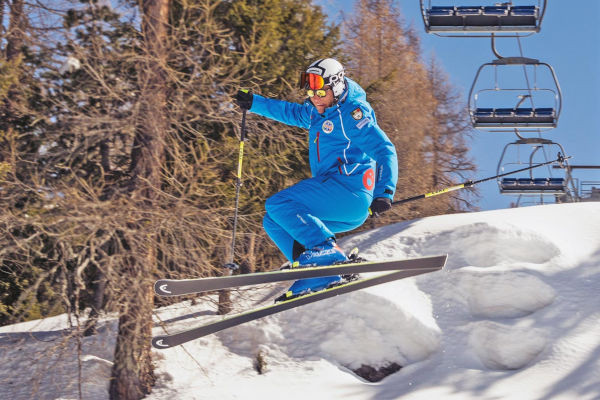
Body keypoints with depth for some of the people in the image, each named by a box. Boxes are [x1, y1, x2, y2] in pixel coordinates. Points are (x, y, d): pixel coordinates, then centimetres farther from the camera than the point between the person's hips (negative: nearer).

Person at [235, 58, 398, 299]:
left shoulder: (352, 113, -7)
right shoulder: (315, 114, 18)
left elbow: (384, 150, -13)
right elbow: (290, 112, 40)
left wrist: (385, 192, -25)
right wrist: (254, 103, 42)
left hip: (350, 192, -9)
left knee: (278, 204, -18)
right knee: (273, 222, 6)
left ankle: (327, 250, -32)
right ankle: (320, 276, -10)